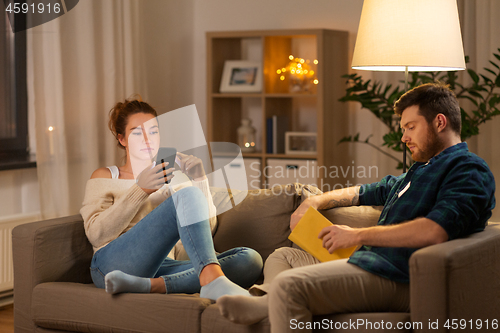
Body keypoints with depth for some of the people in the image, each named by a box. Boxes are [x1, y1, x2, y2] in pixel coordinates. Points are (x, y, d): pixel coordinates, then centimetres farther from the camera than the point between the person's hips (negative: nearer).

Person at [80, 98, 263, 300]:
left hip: (162, 269, 5)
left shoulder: (171, 178, 27)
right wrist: (141, 190, -11)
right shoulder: (105, 177, 17)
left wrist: (199, 179, -2)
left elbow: (207, 225, 14)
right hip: (112, 265, -4)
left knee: (250, 260, -22)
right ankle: (213, 281, -47)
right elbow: (96, 234, -2)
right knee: (187, 195, -25)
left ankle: (149, 285, -41)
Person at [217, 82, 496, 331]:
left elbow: (435, 231, -24)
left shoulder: (468, 169, -8)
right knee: (282, 257, 21)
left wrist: (358, 235, -17)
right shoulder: (419, 171, 27)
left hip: (397, 279, -11)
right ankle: (268, 302, -9)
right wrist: (316, 201, 21)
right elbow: (364, 193, 39)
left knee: (288, 284, -28)